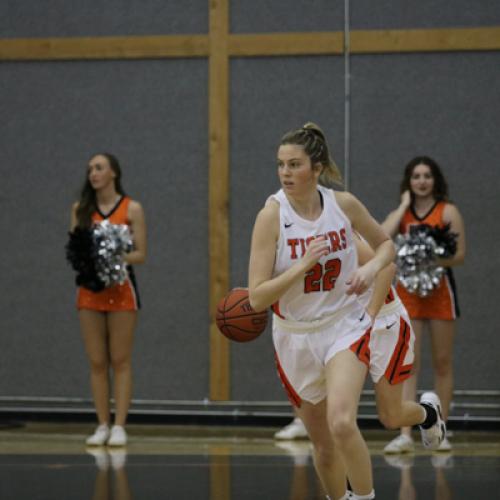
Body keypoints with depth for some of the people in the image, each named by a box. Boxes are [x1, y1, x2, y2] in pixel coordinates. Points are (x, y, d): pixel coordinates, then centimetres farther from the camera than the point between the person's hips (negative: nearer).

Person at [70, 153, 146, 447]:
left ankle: (119, 427, -2)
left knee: (120, 361, -3)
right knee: (97, 362, 3)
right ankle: (102, 426, 7)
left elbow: (141, 254, -3)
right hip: (90, 289, 3)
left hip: (121, 289, -3)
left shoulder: (131, 209, -1)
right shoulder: (81, 209, 9)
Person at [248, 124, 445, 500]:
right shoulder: (272, 215, -15)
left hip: (346, 326, -1)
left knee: (341, 423, -25)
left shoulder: (344, 204, -8)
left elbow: (386, 244, 11)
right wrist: (304, 265, -29)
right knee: (323, 444, 13)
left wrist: (371, 268, -11)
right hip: (296, 338, 1)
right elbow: (256, 298, -19)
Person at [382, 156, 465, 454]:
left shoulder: (447, 211, 1)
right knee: (408, 364, -5)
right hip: (408, 290, 2)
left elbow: (460, 255, -5)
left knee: (442, 363, 4)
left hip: (440, 288, -2)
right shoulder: (401, 213, 9)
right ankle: (406, 435, -9)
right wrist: (405, 205, -5)